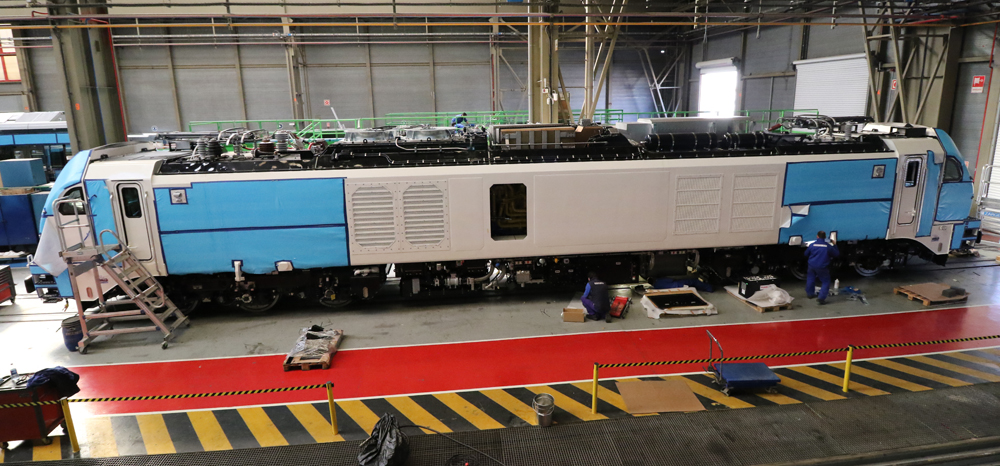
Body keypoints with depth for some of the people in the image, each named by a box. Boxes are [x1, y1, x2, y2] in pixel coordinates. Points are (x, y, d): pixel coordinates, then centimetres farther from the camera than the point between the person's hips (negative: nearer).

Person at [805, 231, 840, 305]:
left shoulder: (812, 245, -5)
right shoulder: (828, 246, -10)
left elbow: (806, 254, 7)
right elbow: (837, 254, 4)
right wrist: (834, 245, 17)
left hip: (812, 266, 2)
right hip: (822, 267, -2)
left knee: (810, 279, 22)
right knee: (826, 282, 8)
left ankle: (810, 294, 36)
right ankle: (822, 298, -2)